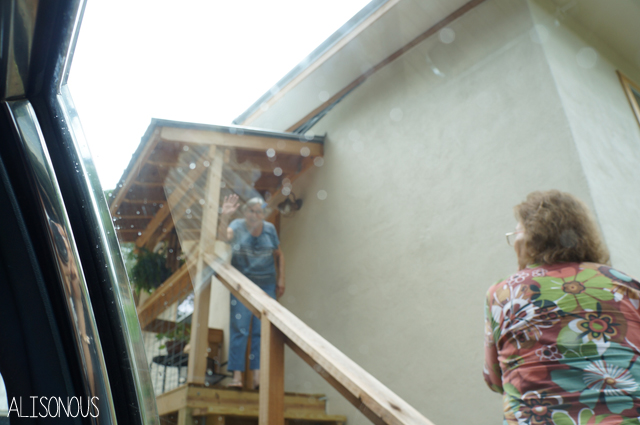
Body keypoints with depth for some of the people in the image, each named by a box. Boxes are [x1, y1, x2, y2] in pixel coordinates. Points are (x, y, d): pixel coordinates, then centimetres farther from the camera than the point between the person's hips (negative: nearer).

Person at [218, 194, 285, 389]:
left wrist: (281, 280, 6)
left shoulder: (269, 229, 2)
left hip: (266, 283, 2)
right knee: (239, 328, -5)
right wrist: (224, 217, -44)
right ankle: (237, 375, -2)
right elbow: (224, 236, -27)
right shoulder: (238, 226, -5)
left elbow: (278, 255, 11)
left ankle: (258, 375, 5)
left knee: (262, 330, 1)